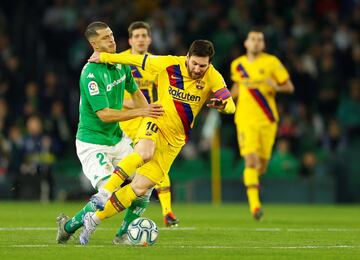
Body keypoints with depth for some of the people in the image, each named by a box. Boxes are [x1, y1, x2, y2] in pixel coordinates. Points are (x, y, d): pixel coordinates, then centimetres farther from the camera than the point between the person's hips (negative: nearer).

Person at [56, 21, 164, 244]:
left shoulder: (121, 64, 1)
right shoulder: (91, 74, -25)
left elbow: (135, 93, 18)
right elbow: (104, 114, -29)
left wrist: (152, 119, 10)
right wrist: (140, 112, -32)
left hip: (117, 138, 8)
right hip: (93, 144, -8)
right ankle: (68, 226, 6)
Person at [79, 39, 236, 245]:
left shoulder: (213, 78, -11)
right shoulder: (169, 64, -12)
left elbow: (231, 106, -18)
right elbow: (137, 59, 0)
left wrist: (222, 104, -42)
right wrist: (104, 57, 3)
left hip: (174, 141, 2)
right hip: (156, 122, -2)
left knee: (140, 188, -5)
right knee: (145, 153, -39)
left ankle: (94, 219, 5)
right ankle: (104, 192, -37)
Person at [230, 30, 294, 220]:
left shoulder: (272, 62, -1)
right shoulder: (237, 65, 8)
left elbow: (290, 87, 1)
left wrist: (276, 87, -19)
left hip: (268, 119, 0)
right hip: (245, 118, 0)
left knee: (262, 164, 6)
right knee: (251, 160, -16)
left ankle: (251, 180, 42)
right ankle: (254, 204, -18)